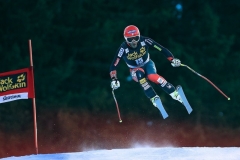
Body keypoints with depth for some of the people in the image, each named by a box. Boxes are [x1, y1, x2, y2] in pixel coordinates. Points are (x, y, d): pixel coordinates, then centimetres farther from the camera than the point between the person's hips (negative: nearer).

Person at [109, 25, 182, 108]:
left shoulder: (144, 41, -23)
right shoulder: (123, 48, -25)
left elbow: (162, 49, -18)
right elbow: (113, 66, -24)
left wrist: (172, 59, -28)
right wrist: (114, 79, -37)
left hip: (147, 64, 0)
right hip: (135, 70, 0)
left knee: (152, 76, -34)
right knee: (140, 73, -36)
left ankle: (173, 93, -25)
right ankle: (153, 98, -32)